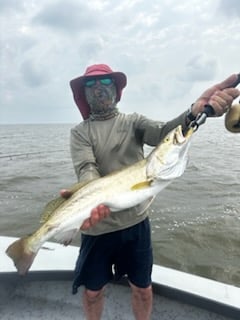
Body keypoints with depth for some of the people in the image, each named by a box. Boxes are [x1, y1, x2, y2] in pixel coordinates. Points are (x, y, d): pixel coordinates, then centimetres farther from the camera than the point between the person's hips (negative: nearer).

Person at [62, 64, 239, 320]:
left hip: (136, 222, 1)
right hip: (98, 226, 0)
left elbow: (163, 132, -17)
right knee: (92, 290, 17)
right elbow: (86, 168, -18)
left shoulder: (132, 122, 2)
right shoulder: (79, 132, -1)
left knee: (142, 288, 18)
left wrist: (196, 112, -38)